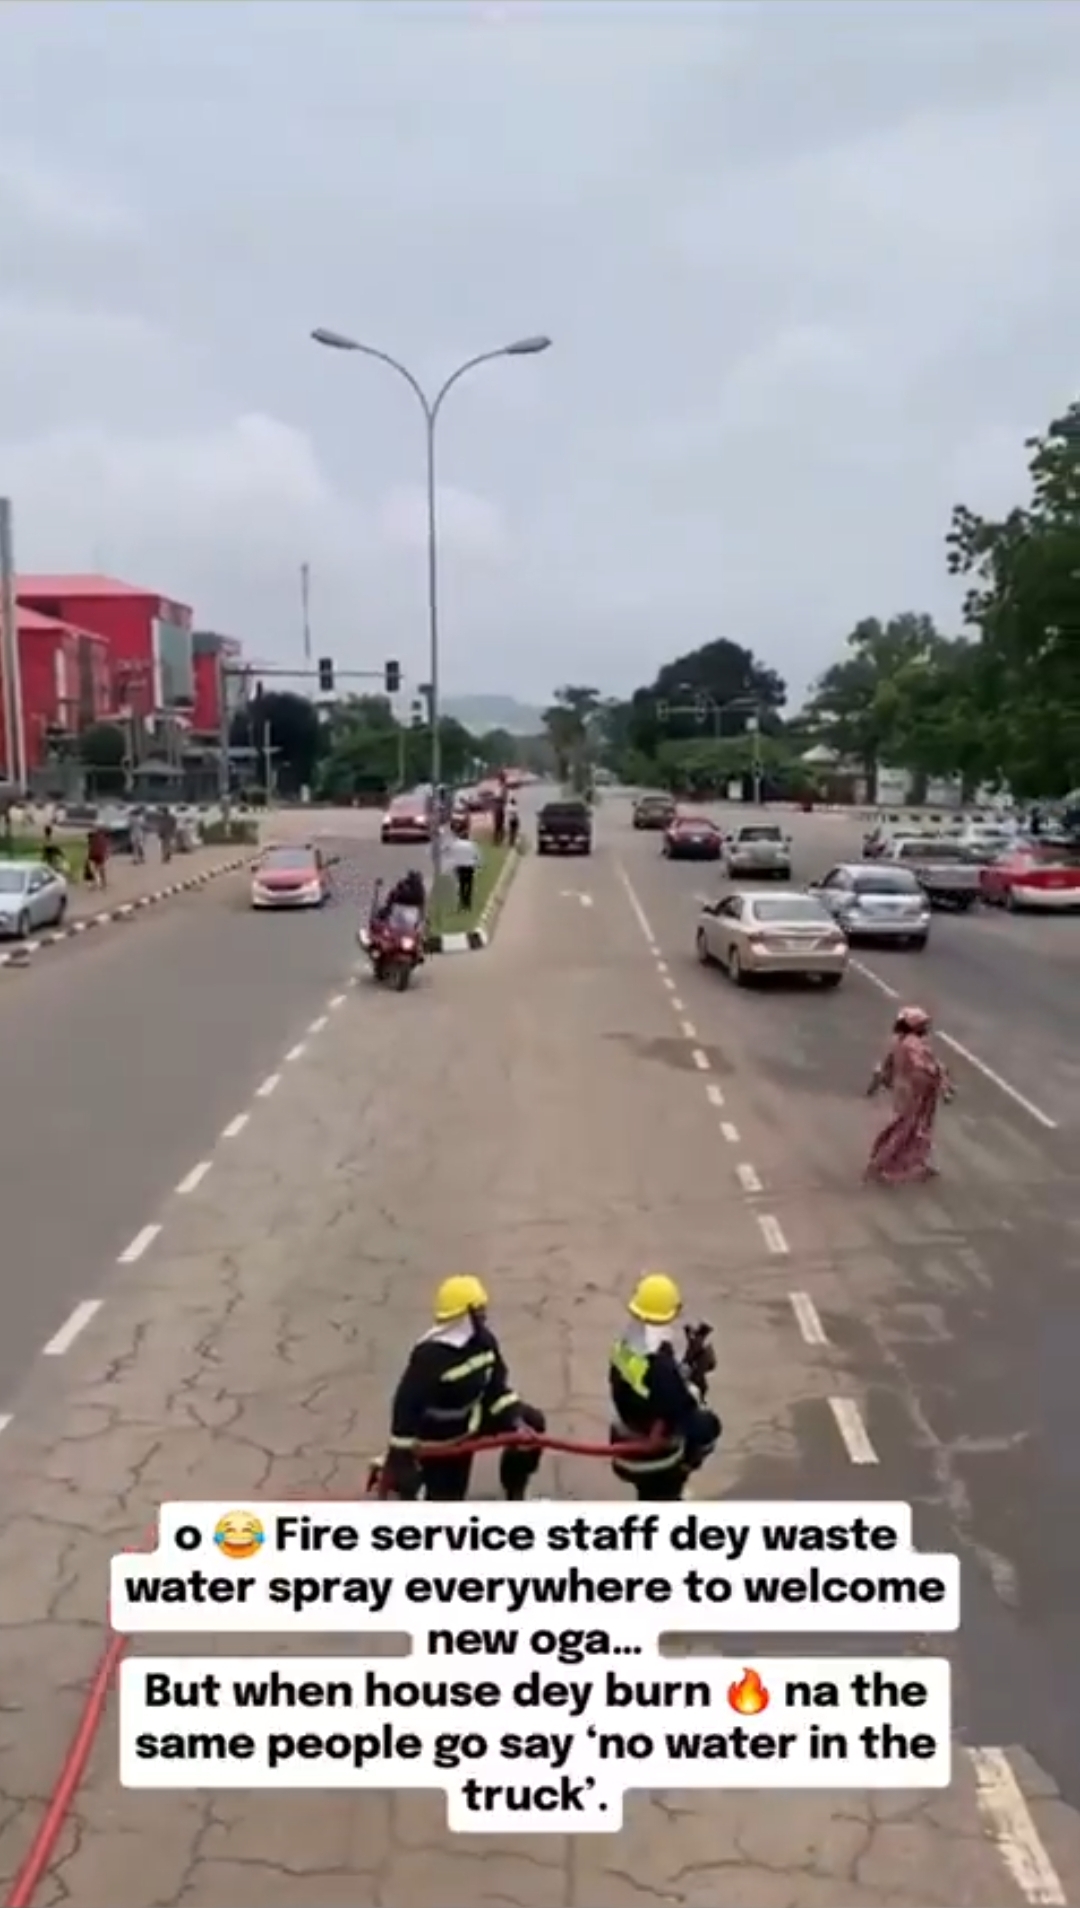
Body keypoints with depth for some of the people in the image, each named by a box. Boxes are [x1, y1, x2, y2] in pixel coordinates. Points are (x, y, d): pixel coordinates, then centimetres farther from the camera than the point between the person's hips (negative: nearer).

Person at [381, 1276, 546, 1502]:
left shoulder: (483, 1339, -10)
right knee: (446, 1496, -3)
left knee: (532, 1421, 5)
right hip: (440, 1436, -8)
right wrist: (401, 1455, -24)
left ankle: (514, 1497, 21)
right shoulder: (430, 1356, -33)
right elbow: (406, 1404, -28)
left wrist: (515, 1419, -11)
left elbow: (497, 1384, 0)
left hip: (473, 1416, 8)